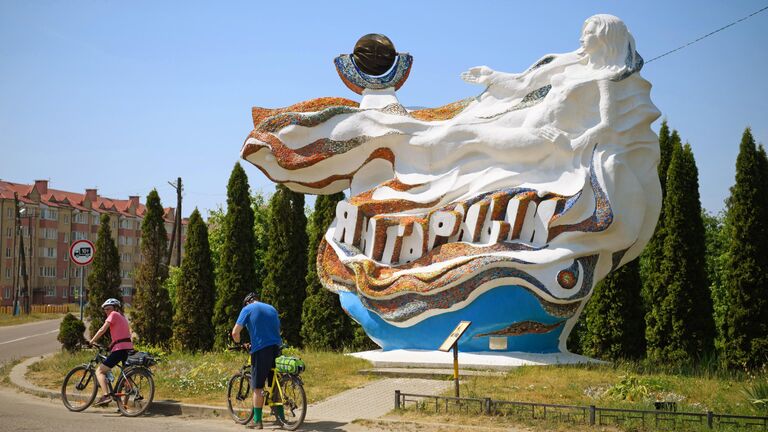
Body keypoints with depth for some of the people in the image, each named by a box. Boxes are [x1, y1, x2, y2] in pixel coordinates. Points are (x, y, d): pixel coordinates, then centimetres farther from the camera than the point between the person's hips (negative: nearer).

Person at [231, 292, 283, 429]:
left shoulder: (247, 309, 3)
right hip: (276, 348, 5)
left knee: (258, 387, 1)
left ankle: (257, 420, 3)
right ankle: (281, 416, 15)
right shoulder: (272, 309, 19)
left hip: (260, 350, -5)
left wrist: (239, 343, 16)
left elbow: (235, 332, -3)